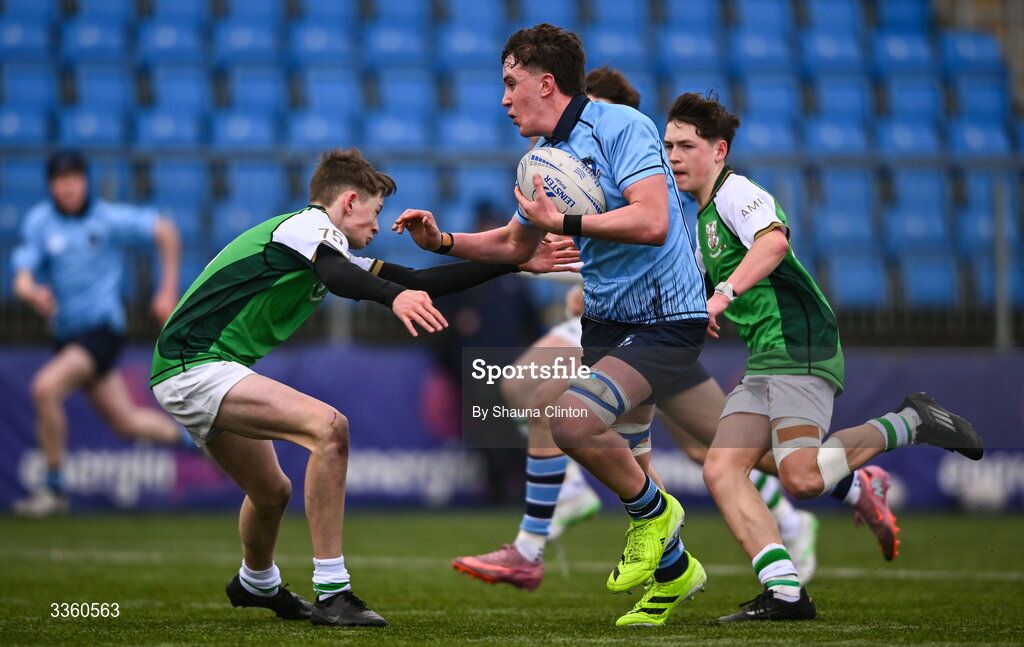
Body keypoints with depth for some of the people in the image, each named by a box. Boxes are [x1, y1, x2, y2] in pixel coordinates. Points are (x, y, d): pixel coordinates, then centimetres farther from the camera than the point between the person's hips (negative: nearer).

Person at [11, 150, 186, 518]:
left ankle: (54, 490, -13)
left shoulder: (109, 218, -8)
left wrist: (168, 291, -1)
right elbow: (22, 278, -9)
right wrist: (31, 291, -33)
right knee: (124, 421, 10)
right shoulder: (39, 222, 0)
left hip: (101, 328, -5)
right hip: (67, 333, 5)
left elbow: (166, 232, 1)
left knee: (45, 387, -25)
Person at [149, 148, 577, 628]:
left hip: (186, 372, 11)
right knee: (328, 427, -24)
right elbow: (336, 274, -33)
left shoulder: (327, 244, 20)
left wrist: (516, 263, 19)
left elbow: (417, 283, 21)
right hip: (193, 367, -11)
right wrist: (394, 295, -53)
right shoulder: (309, 224, -8)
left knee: (272, 493, 26)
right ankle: (331, 595, -24)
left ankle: (257, 585, 56)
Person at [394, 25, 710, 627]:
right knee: (626, 465, 11)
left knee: (573, 418, -26)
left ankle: (654, 511, -1)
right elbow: (515, 245, 25)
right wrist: (441, 241, 11)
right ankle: (673, 572, 32)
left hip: (666, 317, -9)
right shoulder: (548, 157, 11)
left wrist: (562, 221, -24)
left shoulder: (623, 127, -15)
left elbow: (652, 222, -28)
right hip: (606, 320, 9)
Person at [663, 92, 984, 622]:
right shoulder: (702, 218, 24)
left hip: (799, 347, -10)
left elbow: (773, 241, -28)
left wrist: (723, 294, -35)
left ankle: (908, 424, -2)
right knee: (721, 470, -7)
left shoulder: (736, 192, -6)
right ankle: (785, 593, -12)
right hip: (763, 360, 10)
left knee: (800, 477, -23)